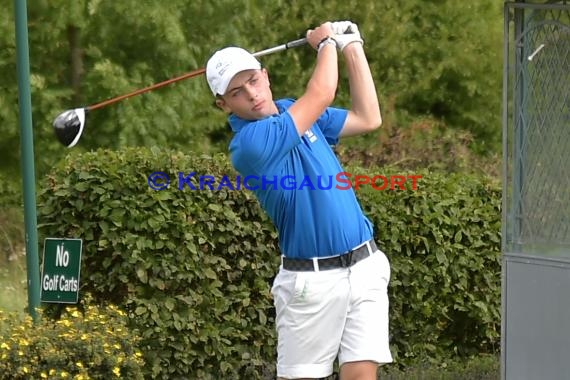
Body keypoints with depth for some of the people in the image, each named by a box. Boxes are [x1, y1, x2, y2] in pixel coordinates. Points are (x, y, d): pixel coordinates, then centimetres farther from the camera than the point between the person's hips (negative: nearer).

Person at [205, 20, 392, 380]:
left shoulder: (295, 111, 9)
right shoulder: (249, 143, -17)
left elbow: (368, 118, 15)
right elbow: (322, 94, -16)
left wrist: (353, 48, 11)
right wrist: (327, 43, 3)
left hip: (365, 267, 6)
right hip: (311, 280, -6)